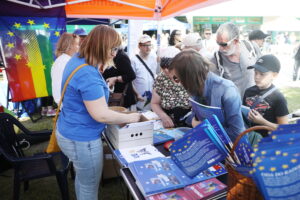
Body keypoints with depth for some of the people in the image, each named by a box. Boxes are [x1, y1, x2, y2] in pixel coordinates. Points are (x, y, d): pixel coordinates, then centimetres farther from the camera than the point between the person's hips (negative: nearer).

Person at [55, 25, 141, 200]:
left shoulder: (78, 59, 2)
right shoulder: (88, 75, -30)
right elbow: (101, 115, -28)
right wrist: (130, 117, -15)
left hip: (71, 132, 10)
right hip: (82, 139, -10)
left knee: (82, 178, 29)